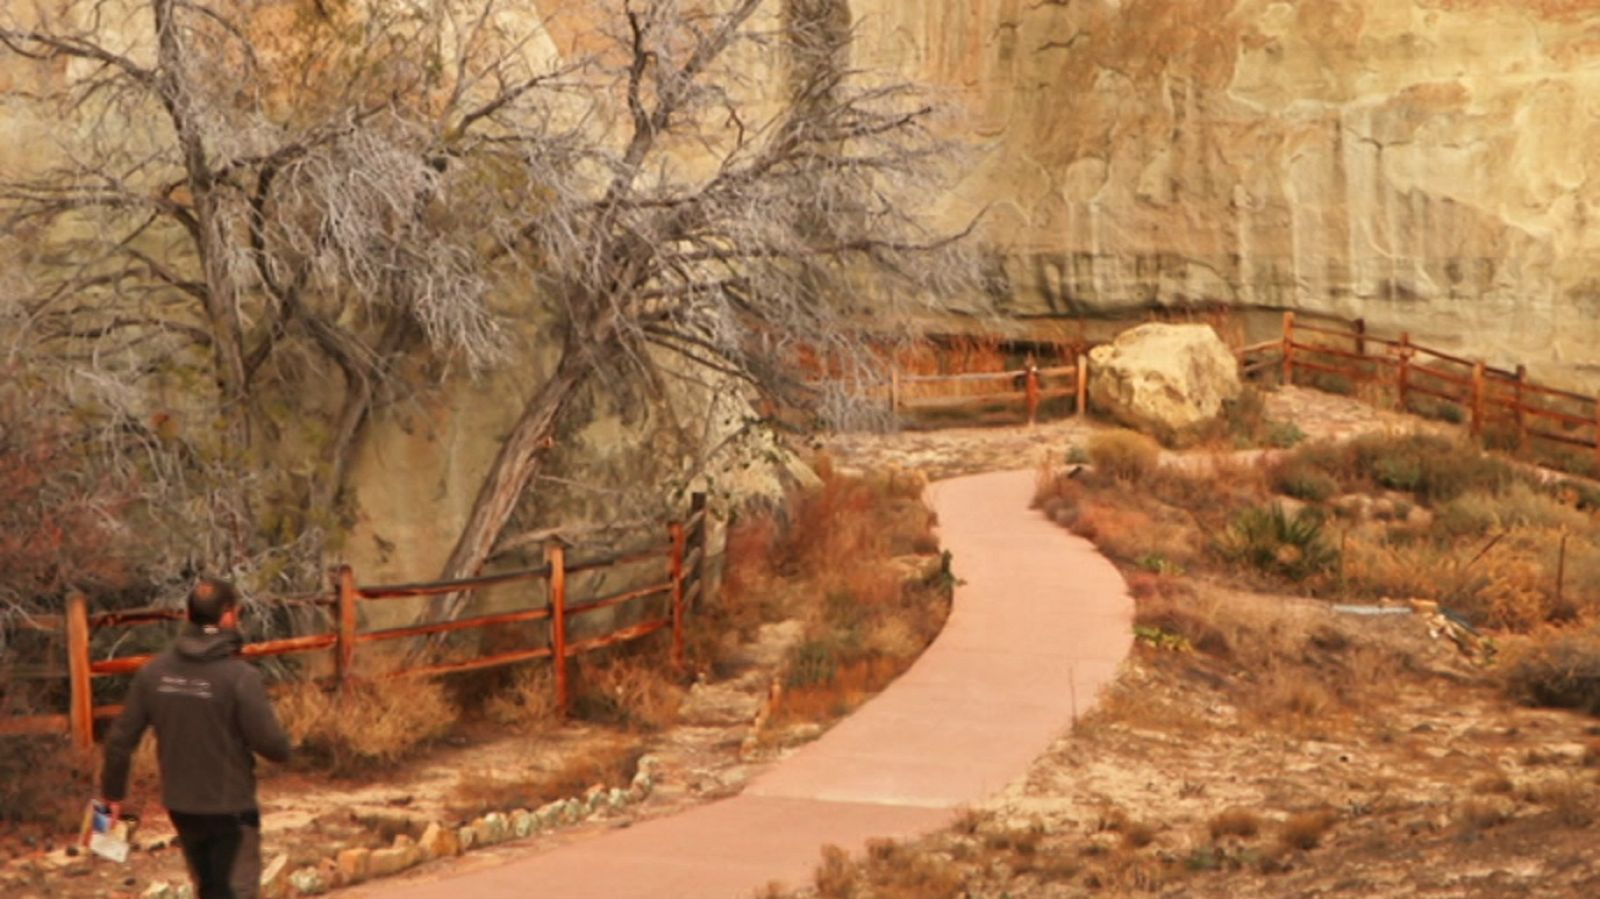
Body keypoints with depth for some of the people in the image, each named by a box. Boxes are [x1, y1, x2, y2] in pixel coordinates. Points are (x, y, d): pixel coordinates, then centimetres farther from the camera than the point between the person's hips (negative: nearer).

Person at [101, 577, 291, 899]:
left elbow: (120, 738, 0)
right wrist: (284, 748, 5)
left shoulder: (154, 672, -4)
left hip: (180, 807, 6)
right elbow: (272, 744, -19)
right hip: (230, 808, -6)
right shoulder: (240, 676, -20)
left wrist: (112, 791, 15)